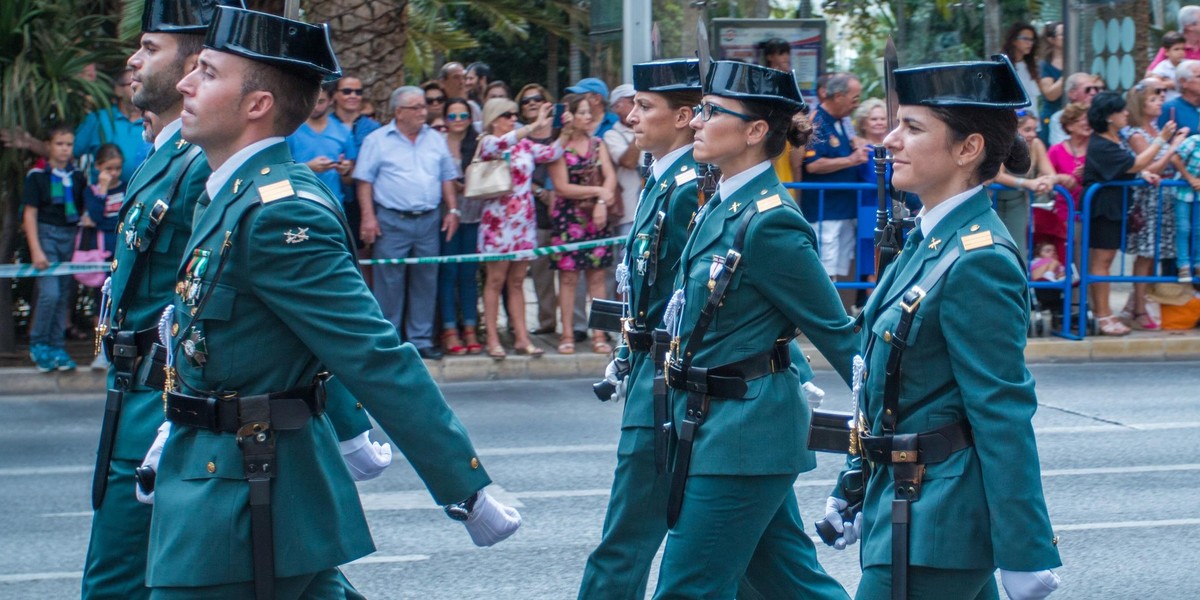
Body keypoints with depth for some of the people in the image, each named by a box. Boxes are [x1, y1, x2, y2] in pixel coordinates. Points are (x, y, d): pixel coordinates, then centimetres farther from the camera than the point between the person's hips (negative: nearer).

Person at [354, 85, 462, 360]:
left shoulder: (435, 140, 13)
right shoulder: (378, 140, 0)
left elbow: (447, 178, 17)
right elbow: (365, 181, -2)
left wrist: (453, 210, 7)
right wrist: (368, 216, -10)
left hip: (428, 221, 4)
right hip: (392, 221, -4)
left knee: (425, 281, 6)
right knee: (389, 282, -3)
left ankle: (421, 339, 13)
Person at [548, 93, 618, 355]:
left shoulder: (597, 144, 10)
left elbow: (610, 177, 2)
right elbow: (562, 187, -10)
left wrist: (602, 202, -14)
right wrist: (598, 191, -9)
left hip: (596, 216, 4)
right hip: (568, 216, -4)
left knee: (597, 276, 2)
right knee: (568, 277, -2)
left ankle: (599, 334, 3)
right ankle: (567, 335, 2)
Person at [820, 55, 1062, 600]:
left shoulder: (979, 261, -19)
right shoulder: (929, 241, 10)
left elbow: (1004, 419, -21)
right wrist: (853, 487, 22)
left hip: (930, 530, -10)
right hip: (902, 498, 10)